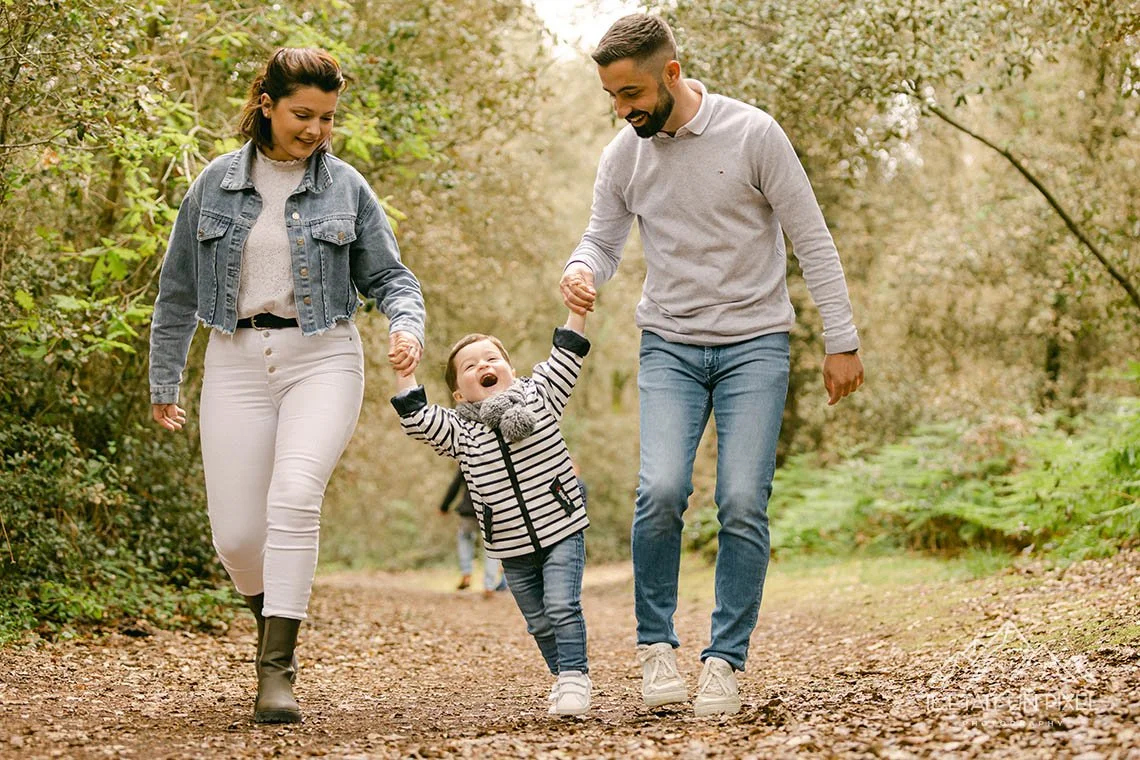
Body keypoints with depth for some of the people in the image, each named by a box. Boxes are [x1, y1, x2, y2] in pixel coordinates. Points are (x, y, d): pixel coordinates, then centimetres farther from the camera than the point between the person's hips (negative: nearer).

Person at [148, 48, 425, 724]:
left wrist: (408, 326, -12)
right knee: (237, 533, -3)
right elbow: (179, 290, 14)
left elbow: (388, 276, 10)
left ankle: (277, 668, -19)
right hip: (238, 362, 2)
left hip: (322, 358, -2)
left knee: (294, 498, -24)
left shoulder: (345, 186, 5)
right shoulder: (217, 184, 7)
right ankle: (276, 626, 29)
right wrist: (164, 383, 16)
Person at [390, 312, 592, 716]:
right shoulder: (459, 430, 1)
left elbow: (565, 358, -2)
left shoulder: (538, 395, 1)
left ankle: (574, 676, -6)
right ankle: (562, 678, 24)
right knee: (538, 621, 10)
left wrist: (577, 311, -10)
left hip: (562, 530, -2)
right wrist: (405, 377, -13)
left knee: (562, 607, -14)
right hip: (511, 547, 2)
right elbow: (418, 421, -9)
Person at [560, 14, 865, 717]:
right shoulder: (623, 156, 1)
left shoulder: (751, 133, -10)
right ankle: (657, 643, 1)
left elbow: (812, 239, -6)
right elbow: (603, 240, 13)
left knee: (743, 505, -9)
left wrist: (842, 342, -6)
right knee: (661, 490, -16)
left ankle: (726, 660, 4)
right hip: (670, 346, 2)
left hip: (755, 343, -2)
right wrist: (580, 271, -13)